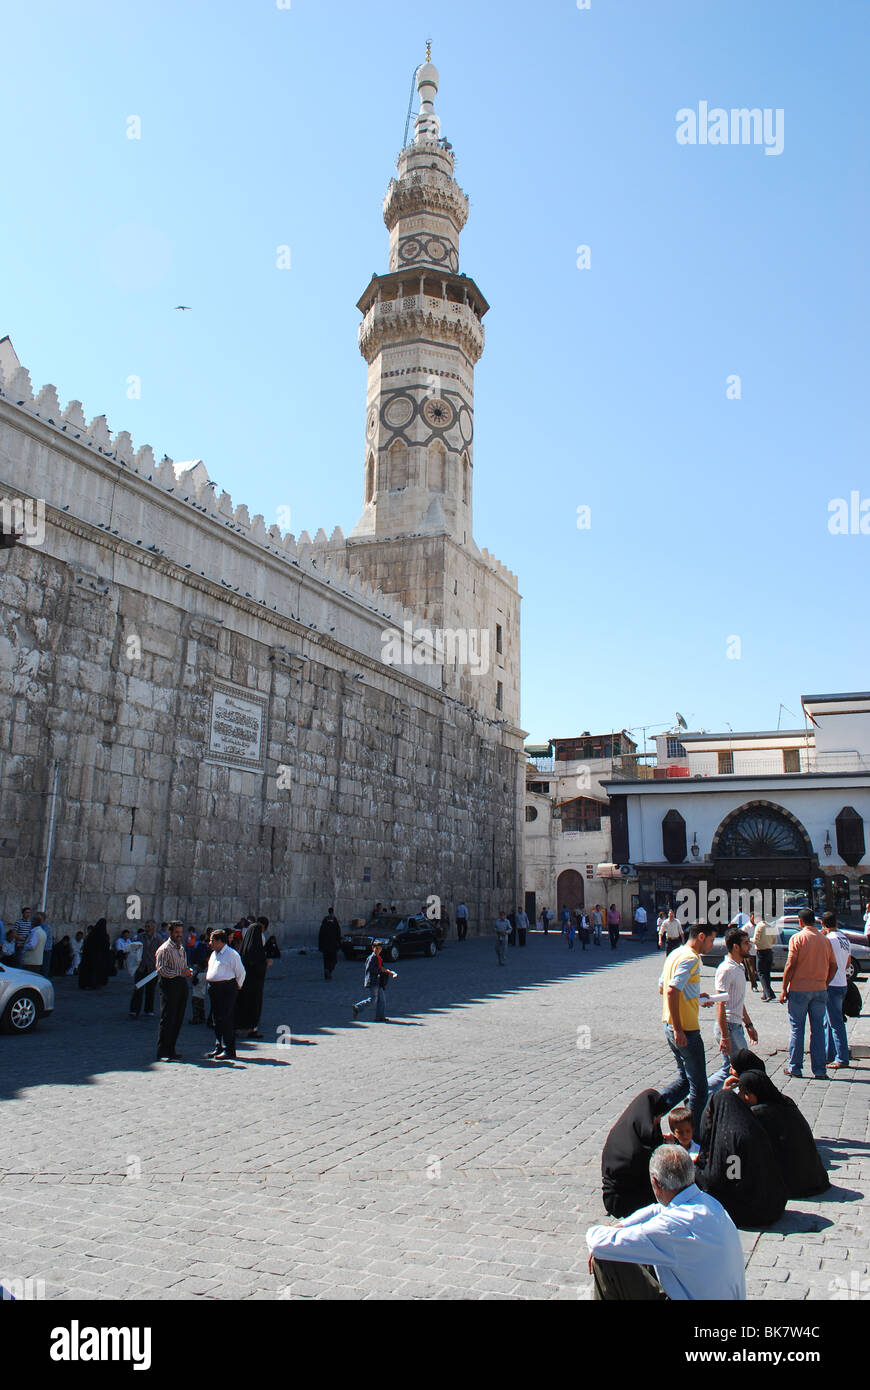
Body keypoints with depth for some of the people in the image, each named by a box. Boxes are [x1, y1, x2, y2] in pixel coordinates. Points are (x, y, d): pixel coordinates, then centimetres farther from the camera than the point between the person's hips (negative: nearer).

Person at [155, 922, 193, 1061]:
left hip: (182, 984, 8)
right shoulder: (164, 949, -8)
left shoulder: (181, 948, 18)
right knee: (167, 1020, -6)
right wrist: (180, 973, -20)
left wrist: (188, 971, 5)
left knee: (178, 1020, 10)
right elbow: (161, 970, -16)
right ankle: (162, 1053, -1)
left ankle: (170, 1050, 18)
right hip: (169, 985, -8)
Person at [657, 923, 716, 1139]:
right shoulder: (691, 959, -18)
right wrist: (678, 1030, -26)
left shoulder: (675, 954, 12)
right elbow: (671, 991, -28)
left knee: (685, 1079, 19)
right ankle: (694, 1137, 13)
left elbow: (662, 988, 21)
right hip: (686, 1030, -9)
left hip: (670, 1025, 9)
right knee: (698, 1087, 4)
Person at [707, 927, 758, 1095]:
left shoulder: (739, 968, 15)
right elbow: (720, 1004, -21)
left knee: (730, 1069, 10)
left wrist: (749, 1025, 26)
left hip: (736, 1026, 10)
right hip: (728, 1026, -10)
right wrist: (725, 1036, -23)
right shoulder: (726, 969, -17)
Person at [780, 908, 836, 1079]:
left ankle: (795, 1067, 9)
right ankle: (819, 1070, 9)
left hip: (799, 989, -3)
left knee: (796, 1028, 5)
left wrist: (784, 989, -5)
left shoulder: (797, 938, -8)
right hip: (820, 990, 3)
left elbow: (790, 965, -11)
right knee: (818, 1029, 8)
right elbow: (833, 966, 7)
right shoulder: (825, 939, 4)